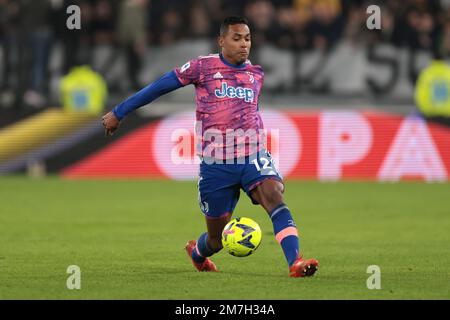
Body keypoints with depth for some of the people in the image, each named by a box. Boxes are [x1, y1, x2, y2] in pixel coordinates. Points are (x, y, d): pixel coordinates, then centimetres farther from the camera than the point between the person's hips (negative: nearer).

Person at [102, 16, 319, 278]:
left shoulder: (256, 74, 11)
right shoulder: (204, 67, -1)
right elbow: (159, 87, 6)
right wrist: (119, 113, 11)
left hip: (254, 157, 2)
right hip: (216, 165, -2)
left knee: (275, 197, -29)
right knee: (217, 239, 7)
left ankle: (296, 263, -39)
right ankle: (197, 253, 44)